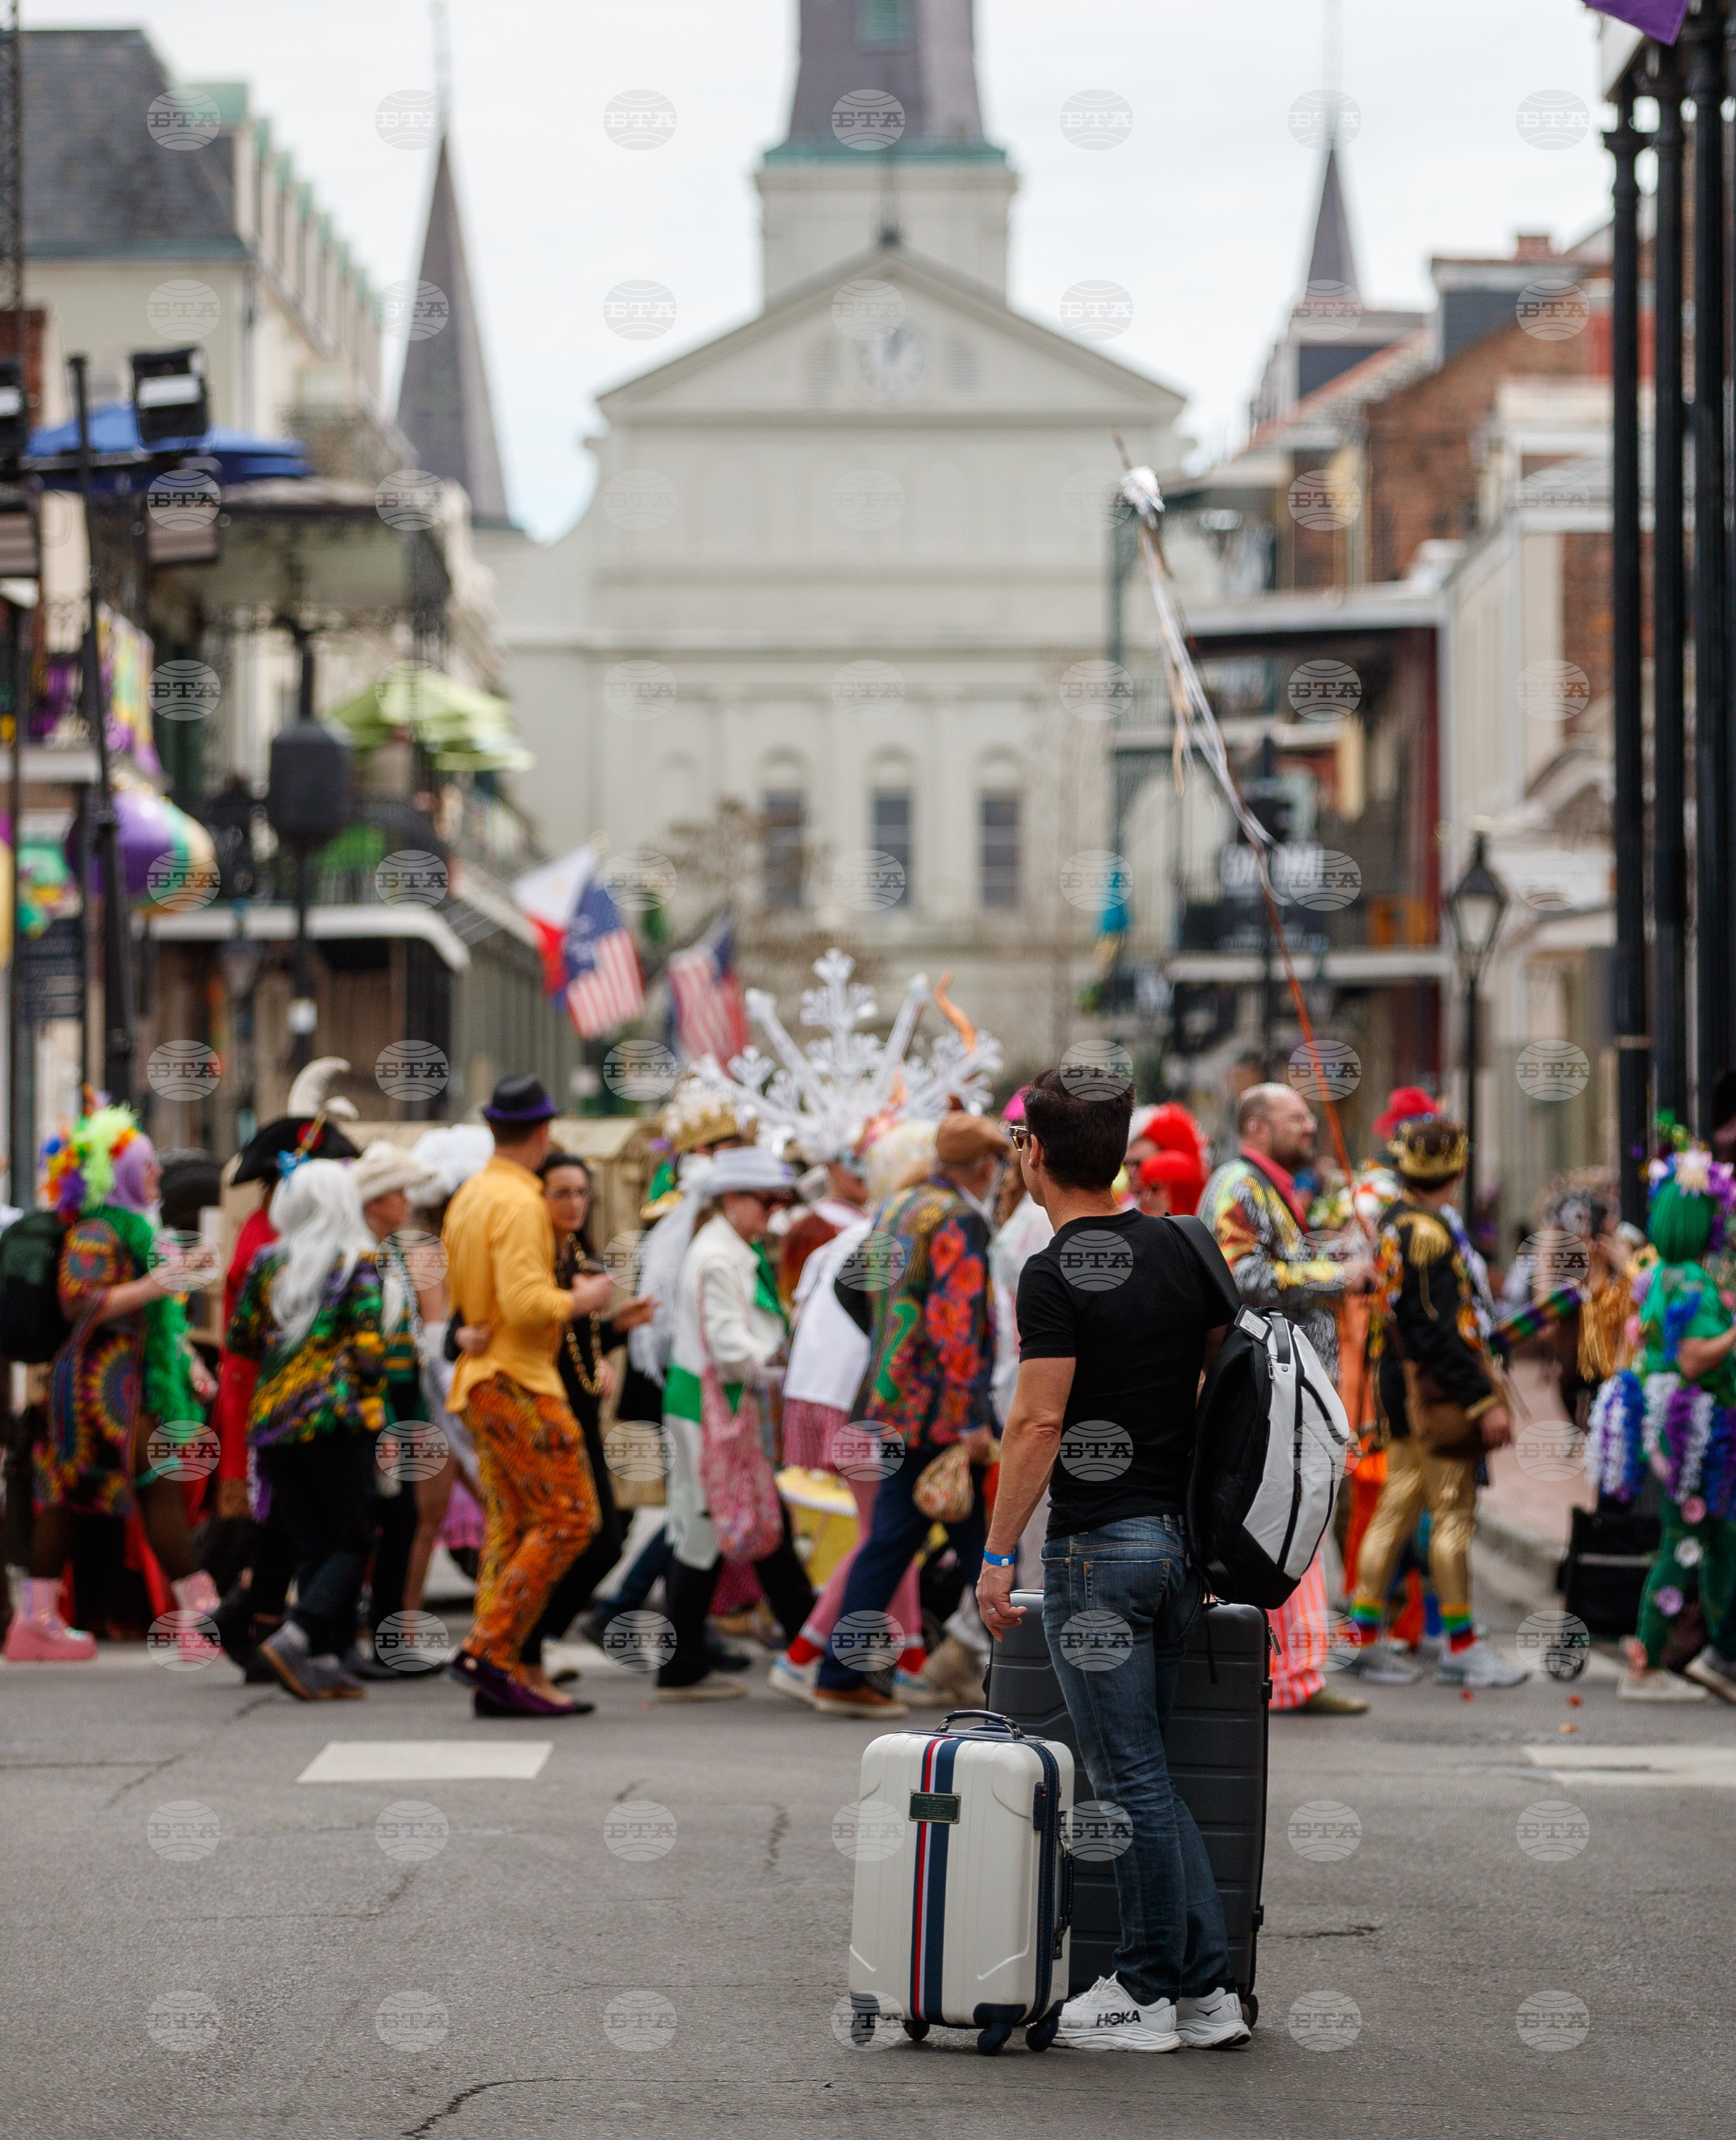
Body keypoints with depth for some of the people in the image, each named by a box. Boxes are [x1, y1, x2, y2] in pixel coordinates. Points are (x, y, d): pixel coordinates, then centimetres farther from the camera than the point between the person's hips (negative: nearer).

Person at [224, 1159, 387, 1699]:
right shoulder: (358, 1264, -5)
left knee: (311, 1546, 10)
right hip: (337, 1417, -5)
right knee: (354, 1539, 3)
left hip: (273, 1413, 5)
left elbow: (240, 1339, 12)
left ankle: (324, 1663, 3)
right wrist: (373, 1396, 4)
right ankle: (297, 1636, -17)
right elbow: (369, 1345, -12)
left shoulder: (269, 1263, 7)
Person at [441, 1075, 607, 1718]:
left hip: (482, 1376, 10)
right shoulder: (519, 1202, -16)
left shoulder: (467, 1198, 13)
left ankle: (499, 1677, 6)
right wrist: (580, 1301, -7)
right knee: (569, 1516, -7)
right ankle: (487, 1648, -12)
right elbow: (526, 1304, -24)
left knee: (509, 1524, 9)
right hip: (518, 1380, -10)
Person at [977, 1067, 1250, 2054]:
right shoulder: (1189, 1248, 8)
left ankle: (1147, 1995, 4)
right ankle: (1207, 1989, 12)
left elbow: (1039, 1425, -17)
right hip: (1185, 1538, 7)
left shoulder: (1056, 1276, -13)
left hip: (1099, 1546, -7)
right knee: (1149, 1770, 14)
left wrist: (999, 1553, -11)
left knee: (1133, 1777, -2)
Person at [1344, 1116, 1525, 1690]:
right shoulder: (1427, 1235, -18)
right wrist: (1484, 1402, -20)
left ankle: (1363, 1636, 15)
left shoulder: (1395, 1224, 11)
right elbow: (1437, 1333, -22)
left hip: (1403, 1397, 10)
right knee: (1452, 1513, -3)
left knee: (1397, 1509, 12)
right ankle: (1461, 1647, 2)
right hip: (1435, 1397, -10)